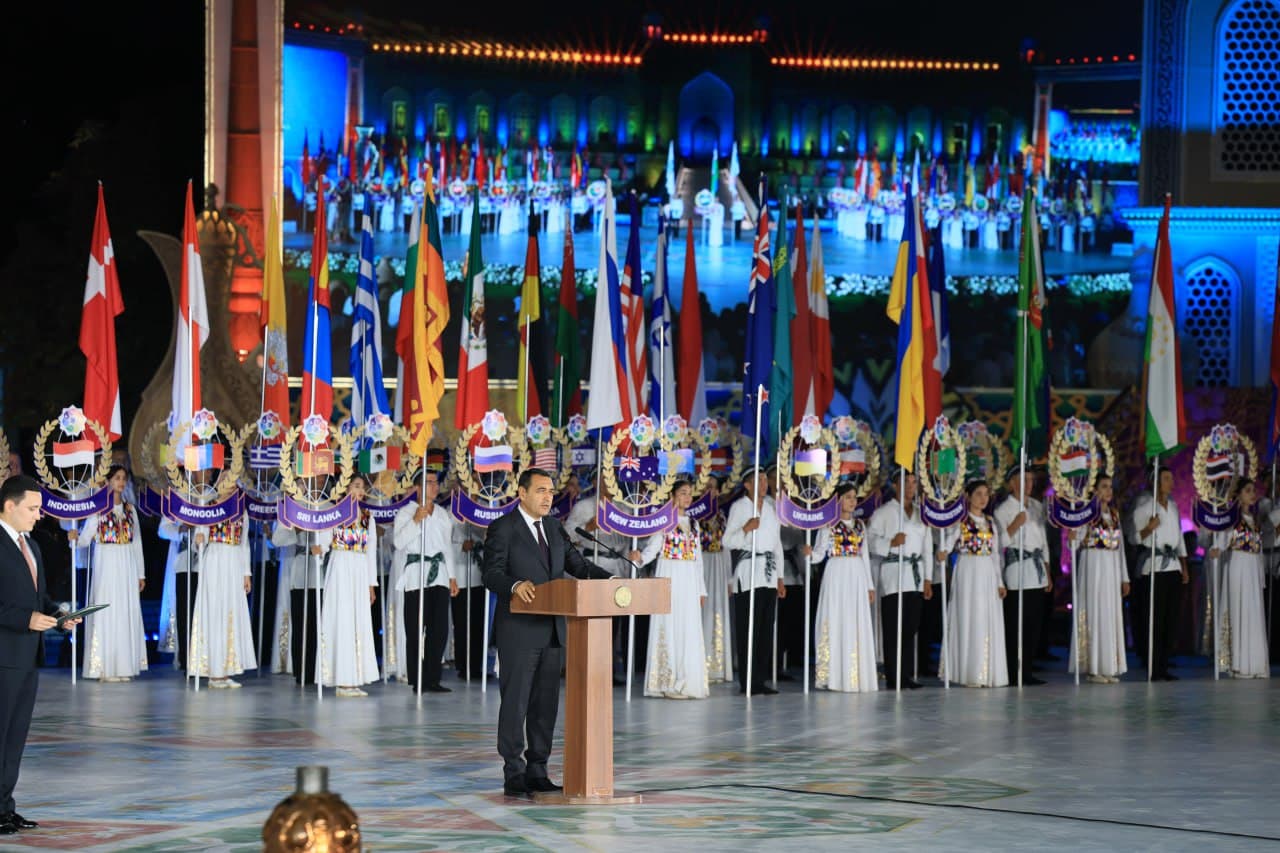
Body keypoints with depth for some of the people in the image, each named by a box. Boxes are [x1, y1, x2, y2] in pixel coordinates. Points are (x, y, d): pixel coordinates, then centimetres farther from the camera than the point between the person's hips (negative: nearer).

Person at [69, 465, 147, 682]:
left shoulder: (129, 509, 13)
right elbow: (86, 537, -6)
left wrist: (141, 573, 12)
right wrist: (75, 537, -29)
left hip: (127, 566, 4)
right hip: (106, 564, -4)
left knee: (127, 613, 2)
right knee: (106, 612, -6)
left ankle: (124, 666, 6)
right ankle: (105, 667, -4)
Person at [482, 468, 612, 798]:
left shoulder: (554, 527, 14)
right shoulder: (503, 529, -6)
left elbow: (577, 564, 12)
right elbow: (492, 574, -14)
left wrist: (611, 579, -5)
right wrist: (515, 584, -35)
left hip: (552, 631, 7)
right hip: (518, 631, -7)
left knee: (546, 703, 9)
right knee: (515, 702, -3)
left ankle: (537, 771, 16)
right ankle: (514, 776, 0)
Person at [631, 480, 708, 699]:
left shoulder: (693, 523, 18)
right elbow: (652, 547, -10)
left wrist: (701, 589, 17)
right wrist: (640, 557, -31)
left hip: (689, 582, 6)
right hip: (669, 577, -6)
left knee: (690, 630, 3)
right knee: (670, 628, -7)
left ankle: (688, 683, 7)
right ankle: (670, 683, -6)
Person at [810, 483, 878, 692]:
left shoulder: (860, 525, 15)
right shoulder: (829, 524, 1)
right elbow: (819, 553, -4)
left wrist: (870, 585, 16)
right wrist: (810, 553, -28)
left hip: (857, 576, 5)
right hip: (837, 575, -5)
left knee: (858, 626, 2)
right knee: (835, 623, -7)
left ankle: (856, 676, 6)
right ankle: (833, 675, -5)